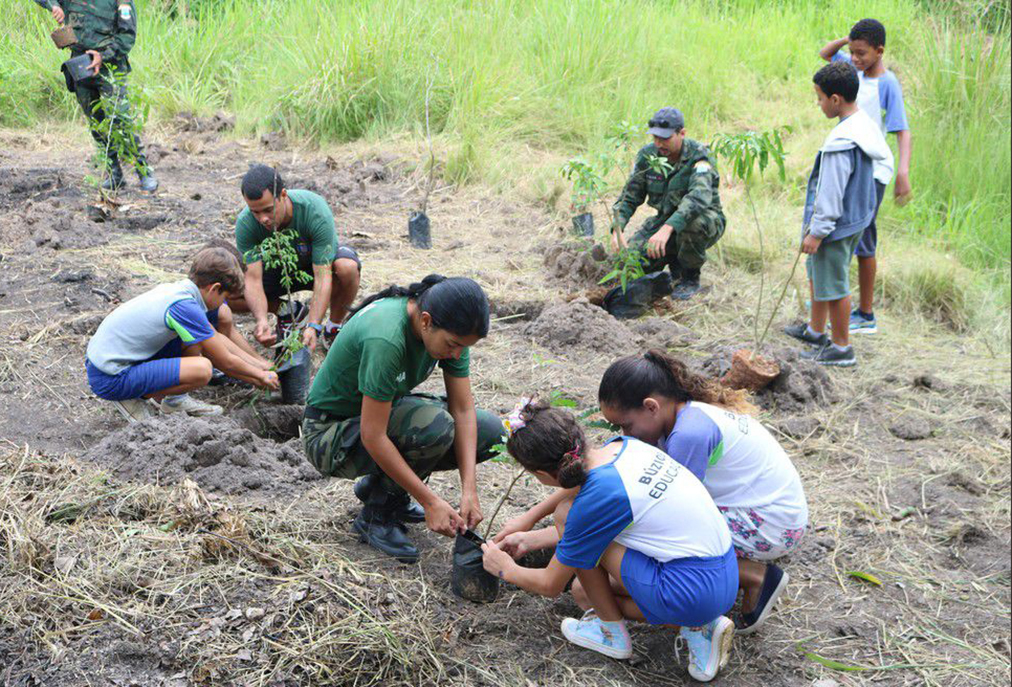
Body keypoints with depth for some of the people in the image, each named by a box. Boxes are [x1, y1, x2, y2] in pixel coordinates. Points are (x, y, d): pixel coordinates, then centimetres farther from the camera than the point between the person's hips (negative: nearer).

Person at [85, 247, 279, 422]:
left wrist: (262, 365, 20)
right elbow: (225, 362, -10)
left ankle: (175, 400, 16)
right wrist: (260, 376, 6)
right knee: (202, 369, -24)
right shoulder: (184, 306, -21)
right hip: (110, 380, -10)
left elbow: (217, 339, 19)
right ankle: (135, 399, -4)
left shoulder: (178, 289, 6)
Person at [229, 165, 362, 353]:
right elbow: (253, 279, -29)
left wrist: (313, 327, -48)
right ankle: (287, 311, 4)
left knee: (347, 267, -39)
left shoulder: (316, 212, -36)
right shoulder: (245, 223, -28)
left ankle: (334, 327, -10)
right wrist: (261, 320, -48)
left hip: (320, 262, -2)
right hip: (279, 268, 3)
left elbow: (323, 277, -37)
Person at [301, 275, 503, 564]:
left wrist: (469, 489, -20)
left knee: (488, 429, -5)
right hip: (330, 433, -8)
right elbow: (373, 437, -34)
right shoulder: (385, 338, -36)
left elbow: (463, 409, -10)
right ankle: (376, 517, -9)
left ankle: (377, 484, 8)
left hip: (384, 409, 8)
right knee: (435, 425, -33)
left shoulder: (449, 331, -13)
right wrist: (430, 502, -30)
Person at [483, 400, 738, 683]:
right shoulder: (621, 445, 2)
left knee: (565, 513, -3)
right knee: (583, 592, 22)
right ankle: (697, 629, 11)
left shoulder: (595, 500, -19)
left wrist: (506, 569, 16)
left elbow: (551, 585, -3)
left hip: (694, 592, -9)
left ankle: (612, 632, 11)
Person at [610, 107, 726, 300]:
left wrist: (667, 228, -55)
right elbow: (630, 197, -2)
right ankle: (675, 262, 15)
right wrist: (617, 229, -22)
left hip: (707, 221, -4)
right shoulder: (647, 155, -6)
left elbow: (699, 197, -41)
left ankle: (691, 278, -11)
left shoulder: (698, 156, -23)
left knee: (693, 222, -40)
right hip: (665, 220, 4)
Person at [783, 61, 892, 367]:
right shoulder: (867, 124, 2)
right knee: (816, 272, 25)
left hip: (836, 224, -10)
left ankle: (841, 347, 18)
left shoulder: (841, 141, -28)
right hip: (856, 217, 10)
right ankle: (815, 330, 40)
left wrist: (817, 231, -17)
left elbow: (831, 192, -25)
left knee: (833, 284, 4)